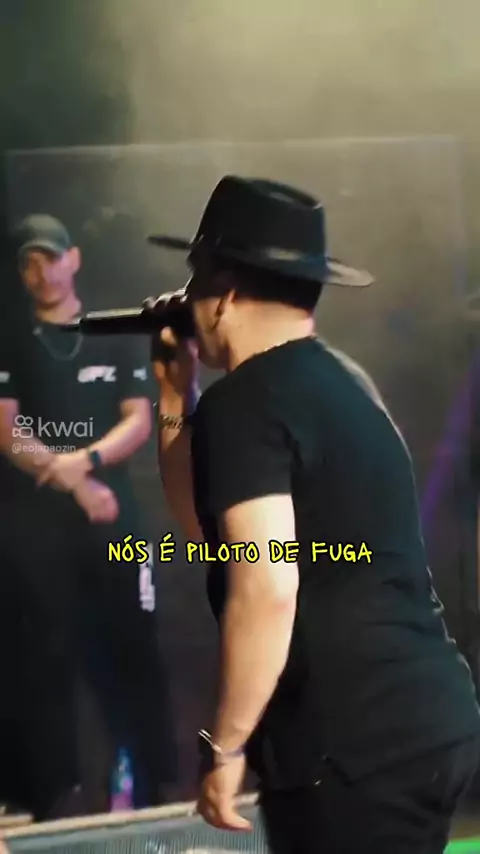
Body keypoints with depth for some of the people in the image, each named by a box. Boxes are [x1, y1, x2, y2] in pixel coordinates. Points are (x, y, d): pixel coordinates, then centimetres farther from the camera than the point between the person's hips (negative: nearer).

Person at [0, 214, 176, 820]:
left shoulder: (115, 339, 11)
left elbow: (139, 422, 3)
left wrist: (84, 460, -14)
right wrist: (75, 483, -13)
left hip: (112, 513, 1)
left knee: (134, 648, 2)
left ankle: (155, 785, 11)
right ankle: (56, 794, 9)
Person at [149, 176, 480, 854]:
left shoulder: (246, 401, -14)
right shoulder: (337, 380, 16)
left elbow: (267, 585, -24)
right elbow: (213, 526, 24)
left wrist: (224, 746, -15)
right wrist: (175, 399, 17)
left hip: (354, 746, -10)